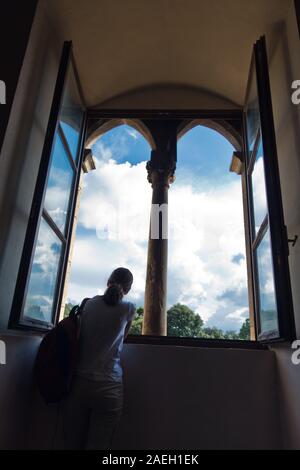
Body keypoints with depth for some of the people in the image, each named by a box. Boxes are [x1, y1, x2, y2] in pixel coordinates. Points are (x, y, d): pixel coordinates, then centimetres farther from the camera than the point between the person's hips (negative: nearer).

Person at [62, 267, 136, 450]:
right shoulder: (128, 308, -2)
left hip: (79, 384, 3)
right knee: (98, 445, 6)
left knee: (72, 444, 13)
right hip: (108, 387, -3)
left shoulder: (90, 303, 5)